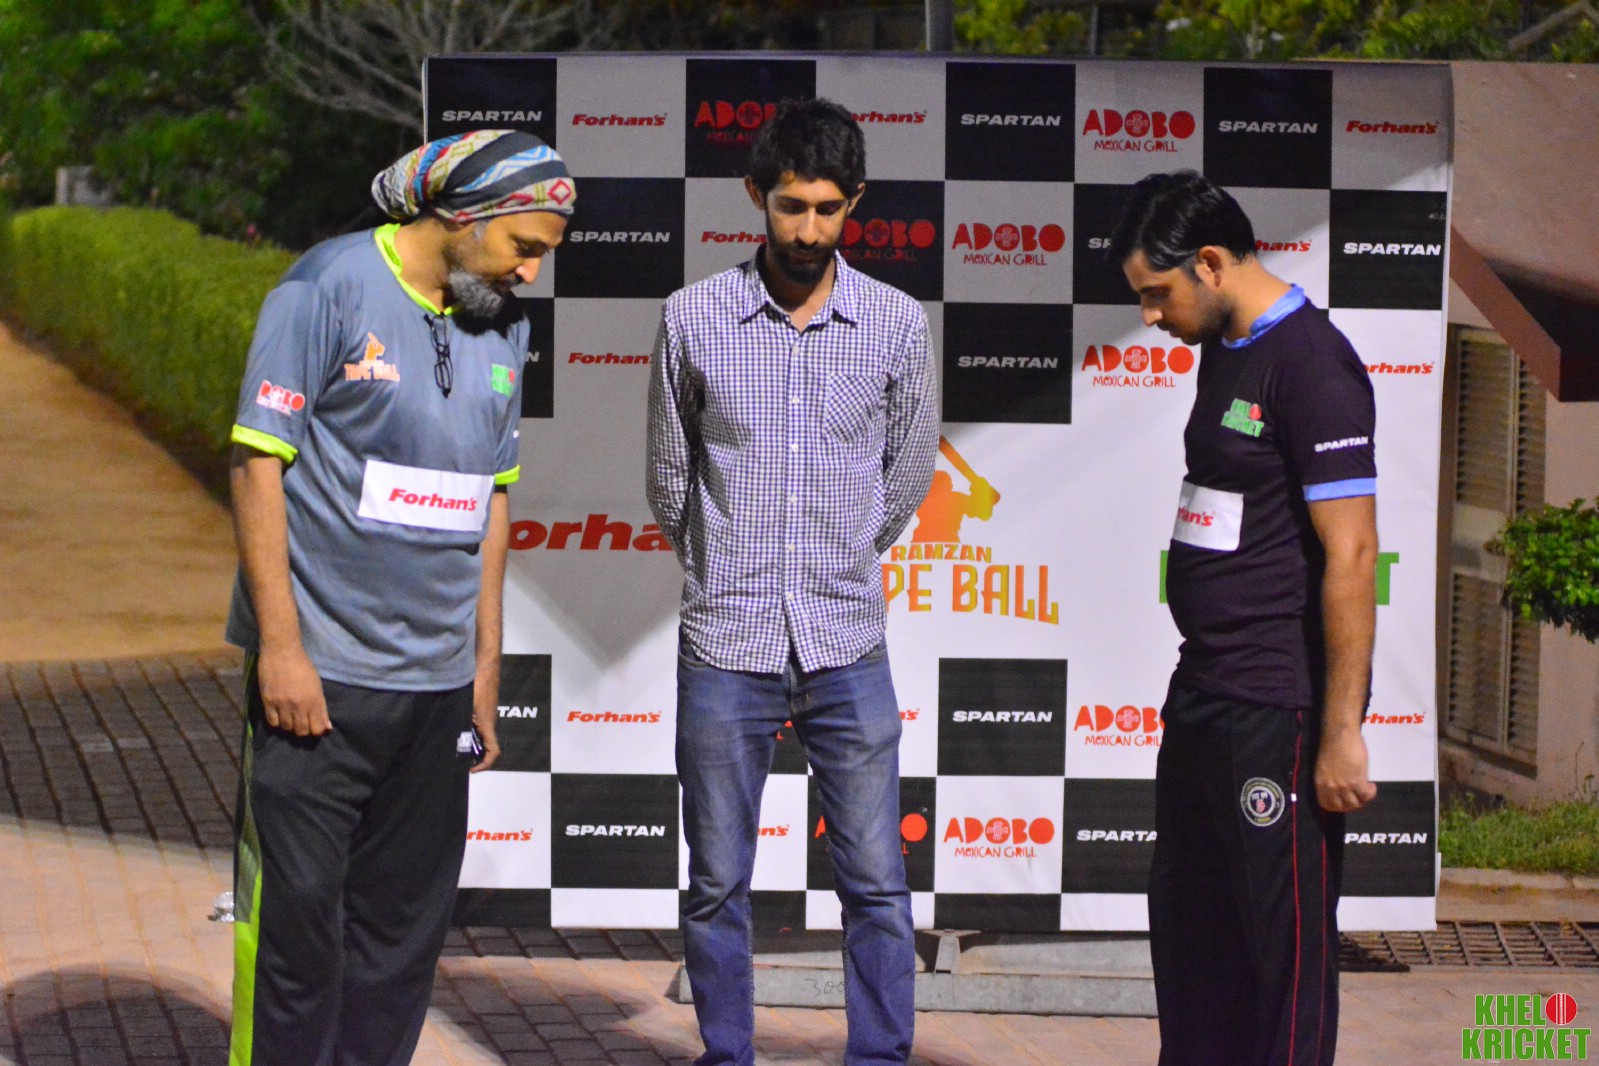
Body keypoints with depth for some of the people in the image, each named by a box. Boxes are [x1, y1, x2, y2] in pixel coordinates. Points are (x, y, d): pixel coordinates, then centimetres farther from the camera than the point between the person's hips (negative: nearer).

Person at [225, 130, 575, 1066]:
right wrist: (281, 644, -14)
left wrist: (485, 669, 17)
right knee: (297, 911, -2)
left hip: (437, 683, 6)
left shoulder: (504, 324, 13)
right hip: (317, 673, -6)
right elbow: (259, 461, -9)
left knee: (407, 926, 8)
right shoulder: (333, 286, -7)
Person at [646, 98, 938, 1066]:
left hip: (850, 652, 1)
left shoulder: (898, 324, 0)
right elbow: (669, 478, 11)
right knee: (718, 886, 6)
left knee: (877, 884, 2)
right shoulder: (695, 319, -2)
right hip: (725, 652, 0)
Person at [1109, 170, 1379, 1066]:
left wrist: (1341, 732, -20)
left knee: (1284, 940, -1)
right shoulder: (1224, 351, 12)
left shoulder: (1312, 366, -16)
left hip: (1278, 712, -10)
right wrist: (1202, 685, 18)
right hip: (1205, 692, 10)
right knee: (1188, 918, 17)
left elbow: (1351, 556, -19)